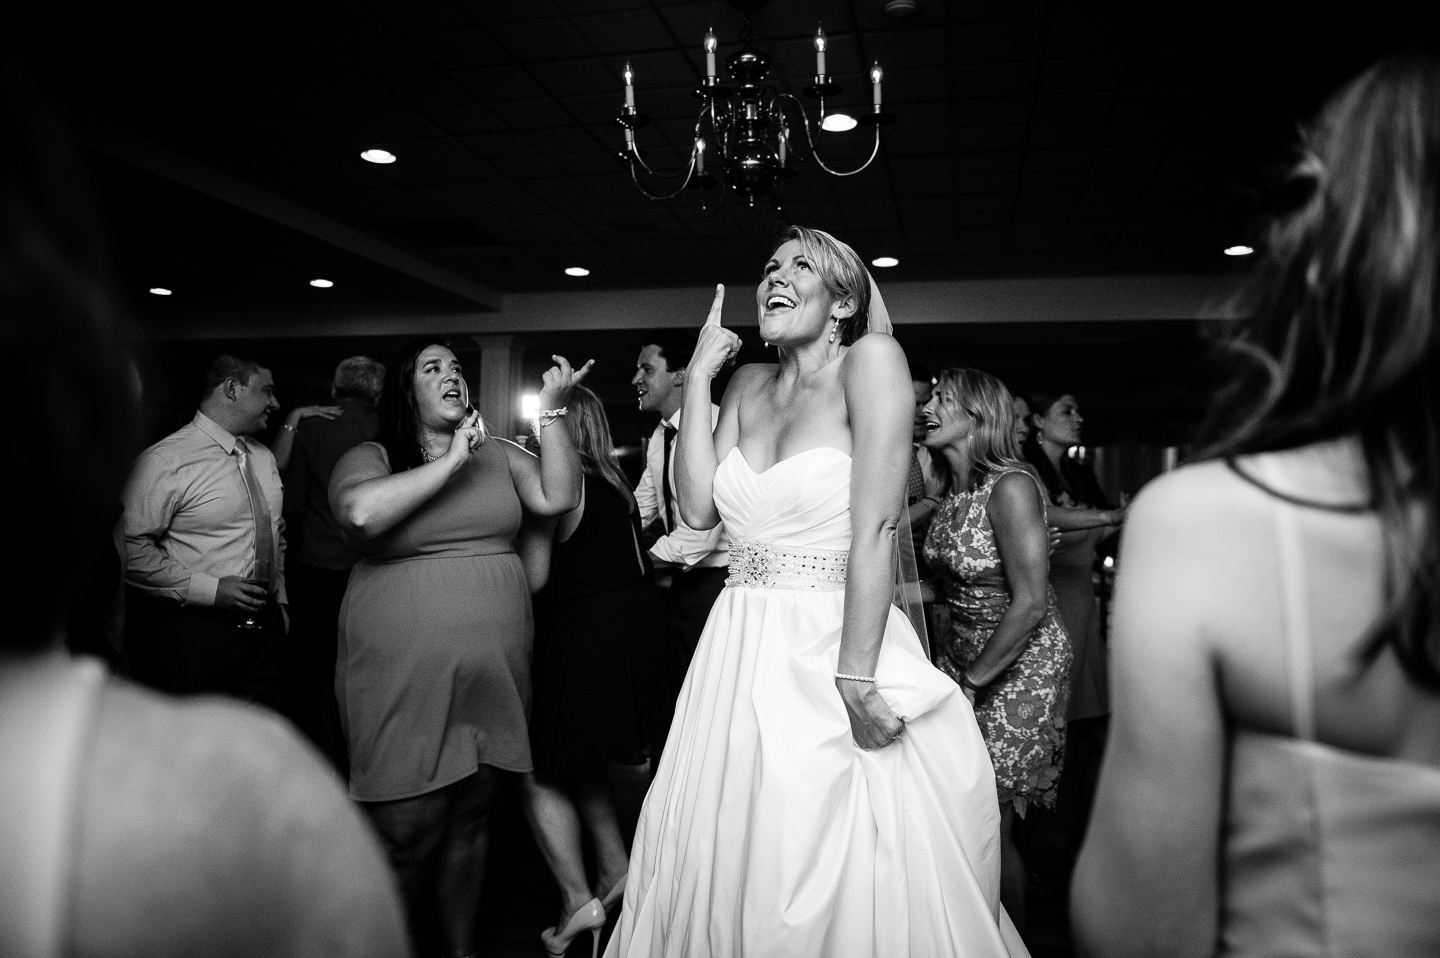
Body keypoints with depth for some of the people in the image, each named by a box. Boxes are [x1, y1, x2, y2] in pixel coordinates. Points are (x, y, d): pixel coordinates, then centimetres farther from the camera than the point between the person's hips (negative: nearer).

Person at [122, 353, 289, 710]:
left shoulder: (264, 457, 12)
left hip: (264, 626, 7)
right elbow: (130, 549, -20)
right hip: (192, 634, -7)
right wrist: (209, 589, -21)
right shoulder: (165, 461, -15)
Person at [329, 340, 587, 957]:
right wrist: (450, 462, -17)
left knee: (471, 818, 16)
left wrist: (552, 410, -5)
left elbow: (558, 497, 0)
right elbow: (361, 512, -23)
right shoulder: (368, 459, -2)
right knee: (408, 829, 2)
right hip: (406, 674, -4)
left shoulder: (496, 454, 10)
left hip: (492, 668, 4)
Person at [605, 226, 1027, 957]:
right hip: (741, 652, 6)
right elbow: (698, 508, 1)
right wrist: (699, 377, 3)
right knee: (724, 869, 16)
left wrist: (854, 680, -19)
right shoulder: (749, 385, 12)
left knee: (850, 880, 7)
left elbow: (874, 531, -15)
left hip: (833, 643, -5)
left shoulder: (871, 361, -7)